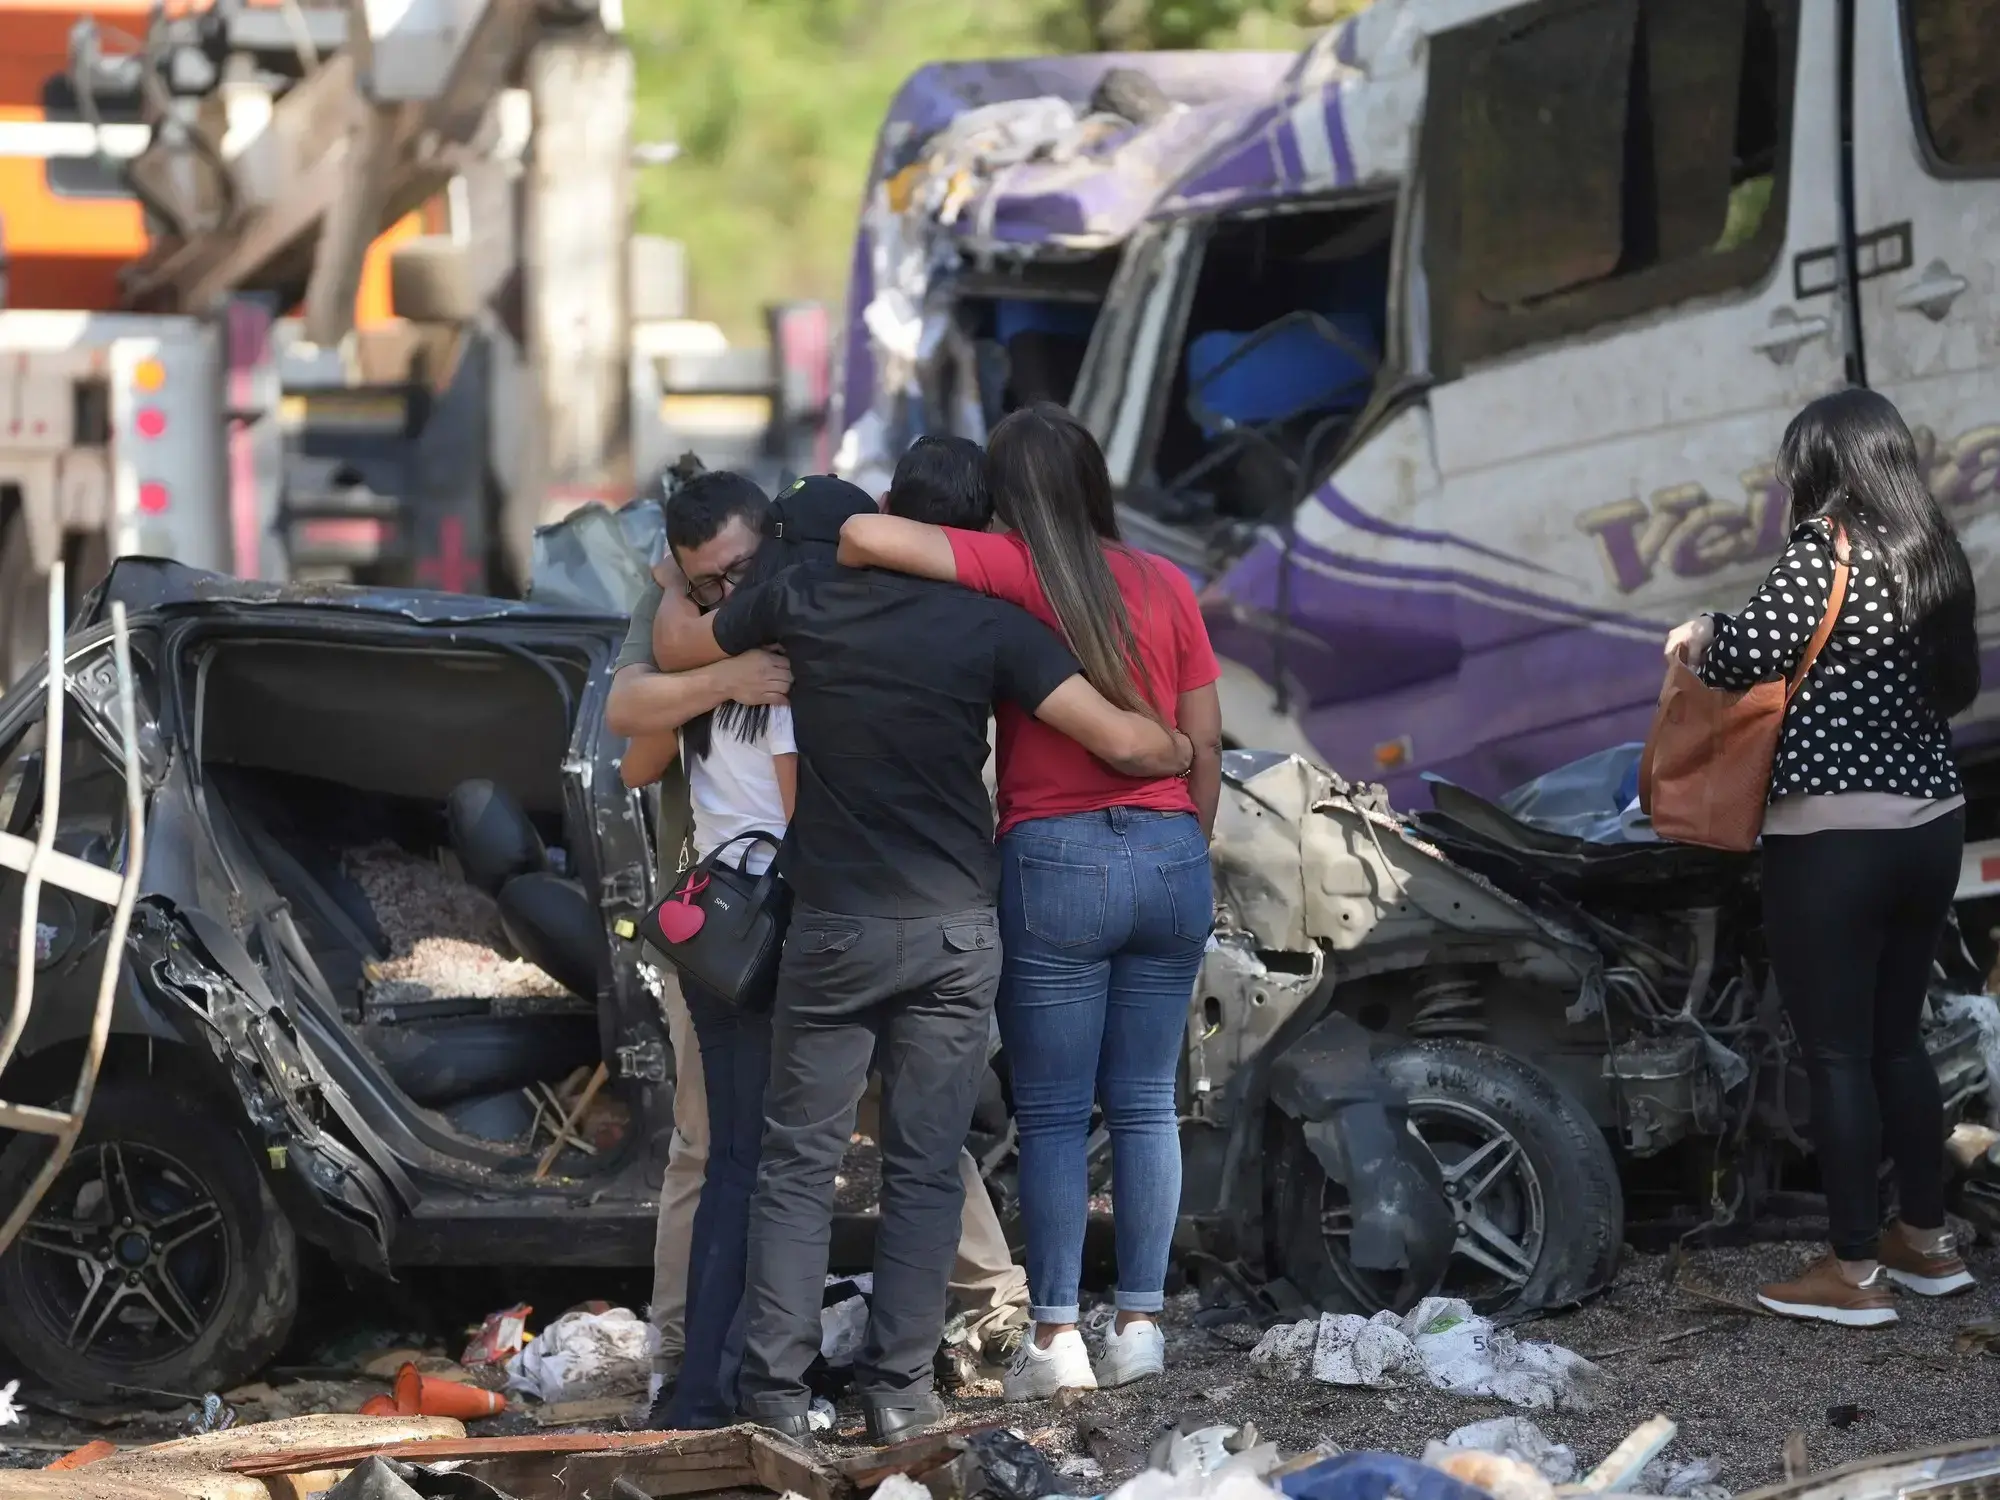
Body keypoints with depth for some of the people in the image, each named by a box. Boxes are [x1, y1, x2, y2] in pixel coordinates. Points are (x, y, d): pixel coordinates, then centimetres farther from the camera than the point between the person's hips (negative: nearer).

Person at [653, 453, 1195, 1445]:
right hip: (954, 933, -1)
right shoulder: (992, 628, -7)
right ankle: (899, 1386, 5)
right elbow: (1122, 741, -13)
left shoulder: (806, 598, -2)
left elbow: (675, 655, 15)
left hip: (834, 929, 1)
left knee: (799, 1161, 7)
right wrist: (1187, 753, 9)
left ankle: (777, 1386, 2)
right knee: (924, 1167, 6)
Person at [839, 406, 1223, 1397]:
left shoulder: (1010, 572, -7)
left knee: (1053, 1113, 3)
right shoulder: (1166, 586, 6)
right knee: (1145, 1104, 10)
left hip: (1055, 861, -4)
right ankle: (1140, 1322, 10)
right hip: (1170, 854, 4)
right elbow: (1205, 742, 8)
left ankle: (1056, 1335, 1)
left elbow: (865, 534, -20)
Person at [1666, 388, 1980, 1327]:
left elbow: (1745, 656, -22)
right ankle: (1926, 1242, 26)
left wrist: (1697, 641, 0)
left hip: (1834, 838, -7)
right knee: (1897, 1039, 19)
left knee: (1838, 1053, -1)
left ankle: (1855, 1273, 2)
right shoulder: (1934, 559, 9)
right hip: (1931, 827, 7)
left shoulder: (1827, 551, -12)